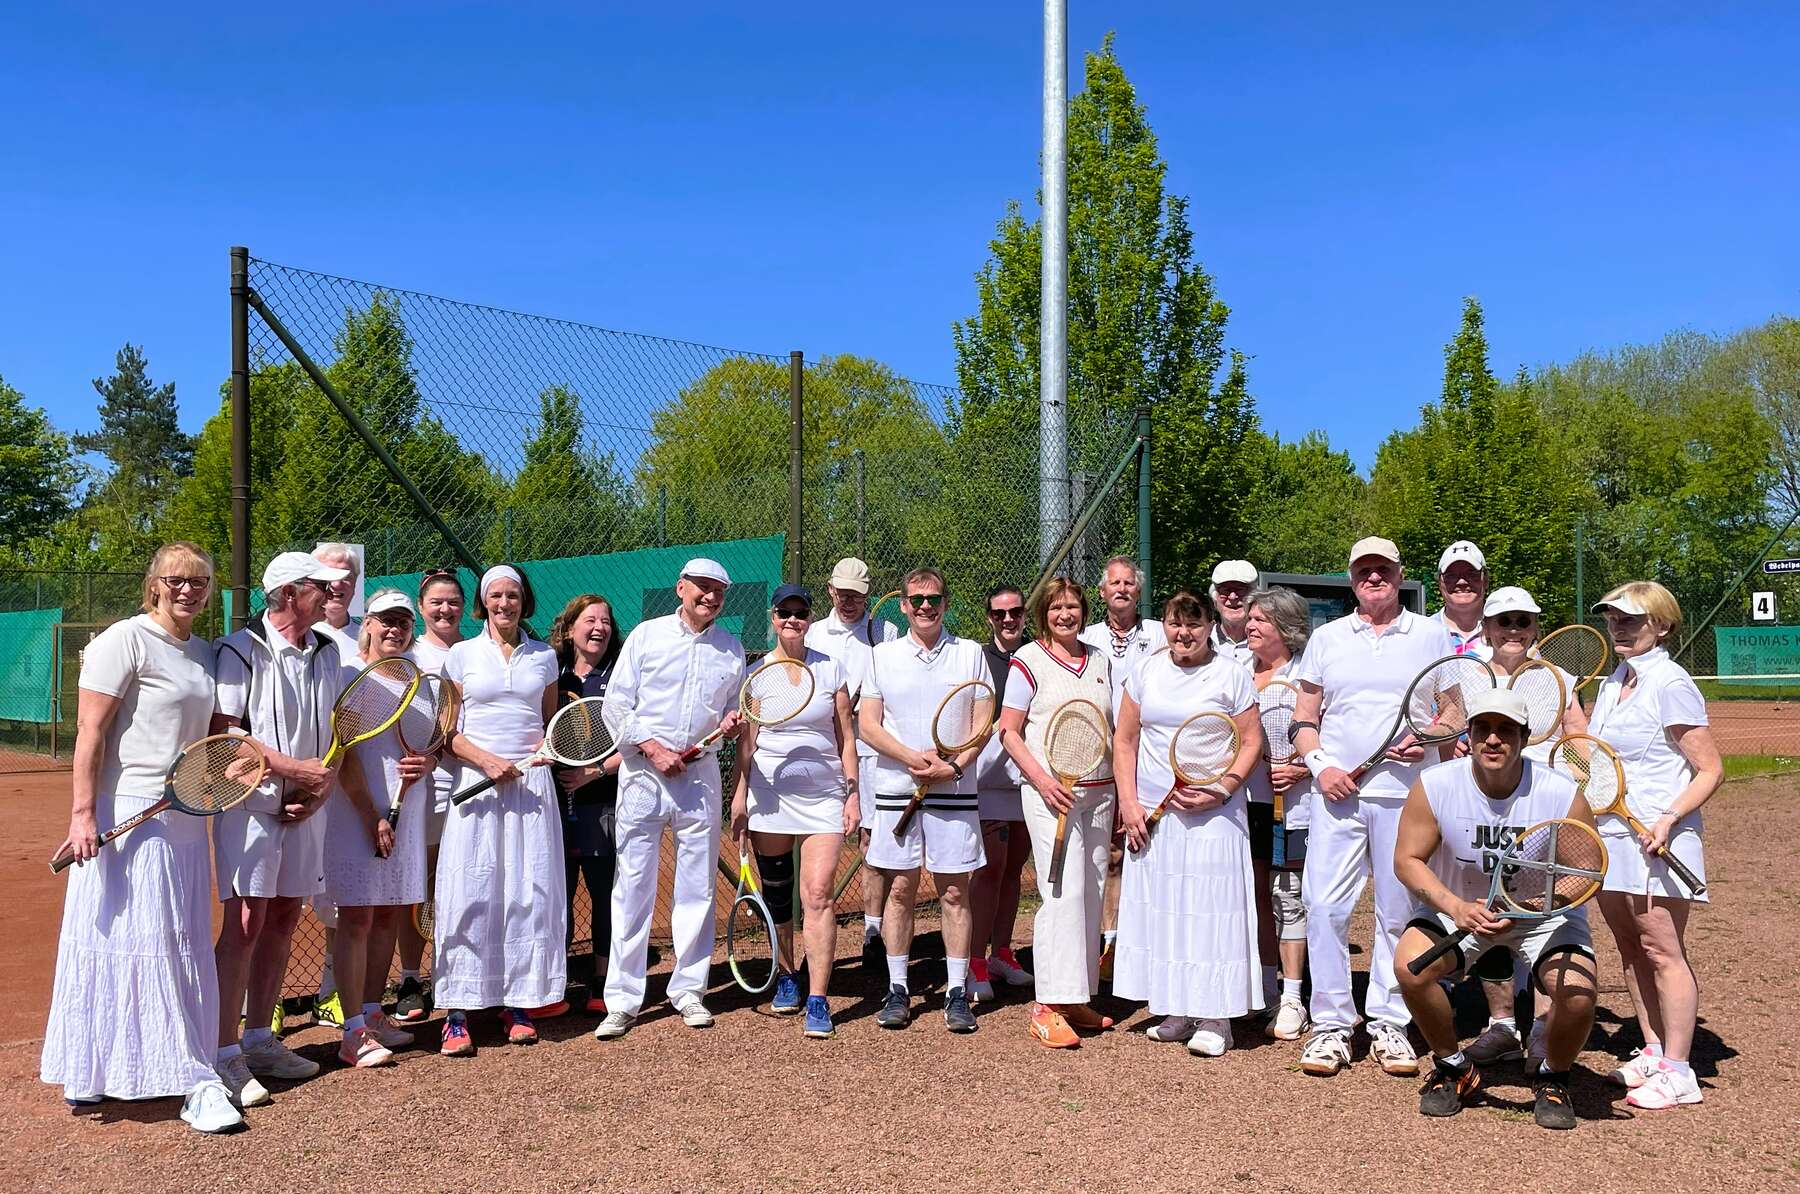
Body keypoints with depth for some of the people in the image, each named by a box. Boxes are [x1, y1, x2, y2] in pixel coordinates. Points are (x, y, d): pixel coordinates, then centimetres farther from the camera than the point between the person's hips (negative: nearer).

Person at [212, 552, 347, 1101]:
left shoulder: (327, 652, 10)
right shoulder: (242, 649, -10)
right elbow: (223, 732, -15)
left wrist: (323, 784, -2)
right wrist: (296, 768, -17)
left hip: (306, 806, 6)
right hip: (250, 803, -6)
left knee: (284, 918, 10)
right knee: (245, 923, -7)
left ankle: (259, 1040, 22)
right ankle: (226, 1054, 1)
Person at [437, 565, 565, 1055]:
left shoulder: (544, 656, 11)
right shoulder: (461, 655, 5)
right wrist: (489, 761, -12)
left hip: (531, 783, 2)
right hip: (476, 782, -2)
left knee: (529, 894, 1)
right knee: (469, 896, -6)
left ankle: (518, 1005, 11)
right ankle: (457, 1016, 0)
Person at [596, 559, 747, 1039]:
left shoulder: (731, 648, 10)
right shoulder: (646, 635, 1)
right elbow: (616, 706, -1)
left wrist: (729, 723, -3)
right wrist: (653, 749, -12)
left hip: (700, 775, 3)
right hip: (643, 773, -2)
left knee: (698, 887, 7)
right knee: (633, 888, -1)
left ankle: (688, 991, 20)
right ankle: (622, 1001, 7)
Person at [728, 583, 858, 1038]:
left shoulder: (830, 668, 4)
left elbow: (846, 738, 7)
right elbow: (745, 744, 5)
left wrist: (852, 792, 2)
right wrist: (738, 799, -1)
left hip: (823, 796, -1)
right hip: (770, 795, 1)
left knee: (818, 894, -11)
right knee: (776, 895, 10)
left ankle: (818, 1001, -8)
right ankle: (786, 977, 30)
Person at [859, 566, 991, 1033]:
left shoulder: (970, 653, 6)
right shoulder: (883, 656, 8)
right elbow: (869, 725, 3)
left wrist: (954, 766, -12)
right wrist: (914, 758, -12)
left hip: (954, 789, -1)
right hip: (896, 787, 1)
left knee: (954, 892, 2)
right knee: (900, 890, 4)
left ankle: (957, 993, 9)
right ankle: (897, 990, 13)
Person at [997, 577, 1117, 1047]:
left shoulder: (1101, 661, 14)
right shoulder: (1029, 660, -2)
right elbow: (1009, 731, -4)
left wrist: (1121, 788, 12)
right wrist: (1042, 779, -16)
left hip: (1098, 792, 6)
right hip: (1050, 792, -6)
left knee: (1091, 894, 8)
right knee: (1063, 893, -13)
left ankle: (1078, 998, 19)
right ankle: (1047, 1008, -6)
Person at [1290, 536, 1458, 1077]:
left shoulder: (1433, 637, 10)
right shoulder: (1326, 638, 13)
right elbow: (1304, 718, 12)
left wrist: (1429, 740, -8)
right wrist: (1319, 763, -4)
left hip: (1406, 794, -1)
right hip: (1336, 791, 1)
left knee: (1399, 912, 4)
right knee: (1325, 906, -5)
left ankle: (1388, 1023, 15)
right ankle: (1330, 1023, 5)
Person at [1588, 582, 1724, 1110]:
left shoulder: (1670, 684, -11)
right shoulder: (1610, 684, 12)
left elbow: (1711, 770, -13)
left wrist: (1668, 819, -23)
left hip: (1656, 839, -8)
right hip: (1610, 834, 8)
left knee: (1662, 951, -4)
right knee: (1631, 950, 13)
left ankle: (1678, 1071, 4)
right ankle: (1653, 1051, 24)